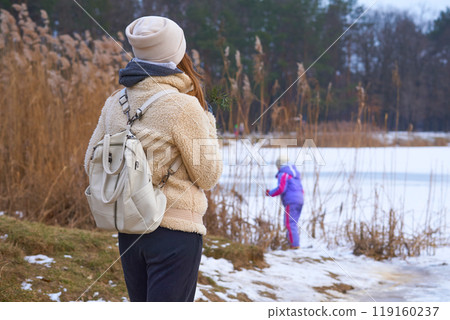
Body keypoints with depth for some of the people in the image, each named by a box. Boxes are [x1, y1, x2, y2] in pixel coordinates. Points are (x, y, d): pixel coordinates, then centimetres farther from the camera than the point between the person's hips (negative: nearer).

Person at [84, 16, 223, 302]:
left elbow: (92, 163, 11)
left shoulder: (115, 104, 3)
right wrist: (208, 125, 4)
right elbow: (208, 176, -7)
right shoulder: (183, 107, -15)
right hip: (175, 229, -6)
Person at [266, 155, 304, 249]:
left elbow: (281, 189, -15)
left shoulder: (283, 174, -4)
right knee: (293, 224, 11)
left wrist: (270, 193, -2)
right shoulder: (295, 175, 23)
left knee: (290, 224, -9)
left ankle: (295, 244, -16)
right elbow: (301, 190, 23)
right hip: (300, 200, 9)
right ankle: (292, 243, 6)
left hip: (291, 202, -9)